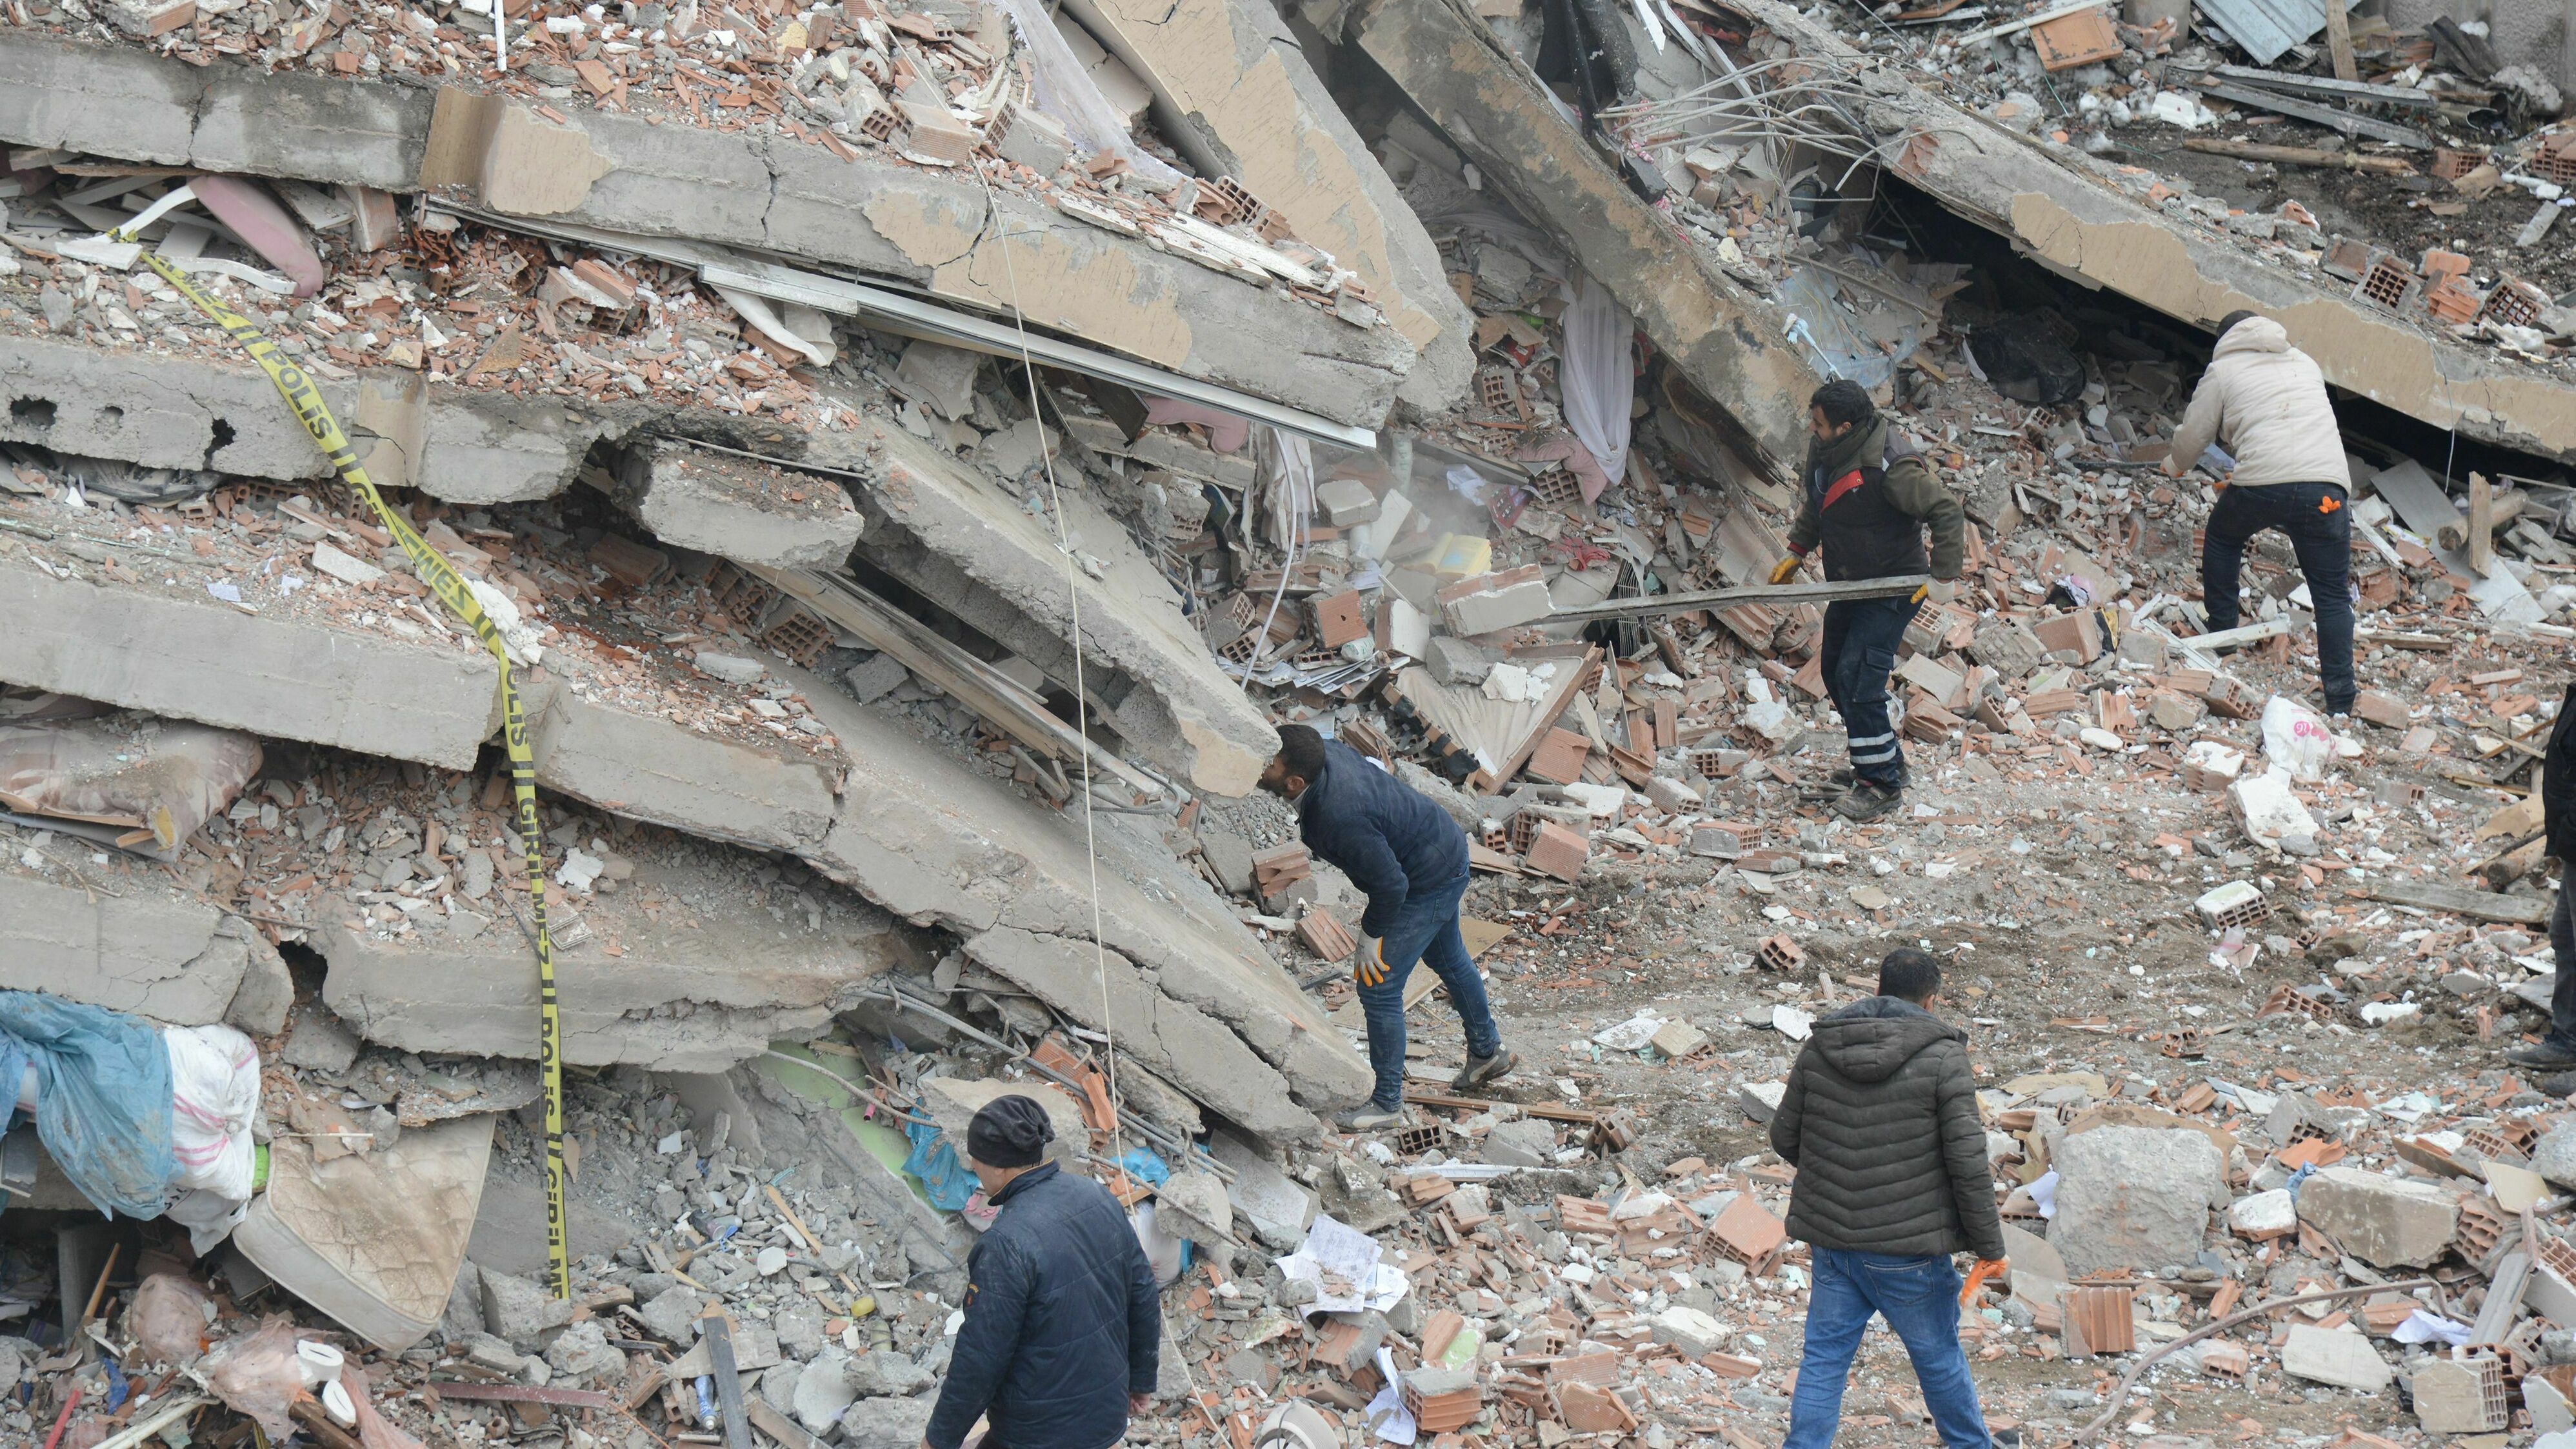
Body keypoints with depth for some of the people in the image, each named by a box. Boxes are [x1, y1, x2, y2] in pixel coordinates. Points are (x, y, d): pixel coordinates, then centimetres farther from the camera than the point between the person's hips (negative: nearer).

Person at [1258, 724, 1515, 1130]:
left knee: (1377, 987, -3)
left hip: (1431, 881, -10)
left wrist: (1371, 935, -13)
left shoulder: (1339, 817, -40)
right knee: (1448, 959, 30)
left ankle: (1387, 1103, 12)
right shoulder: (1326, 753, -16)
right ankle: (1488, 1051, 52)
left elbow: (1391, 885, -29)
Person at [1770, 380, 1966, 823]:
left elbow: (1948, 513, -23)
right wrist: (1797, 552, 18)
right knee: (1836, 674, 15)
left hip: (1893, 588, -9)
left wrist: (1944, 576, -22)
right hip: (1849, 585, 9)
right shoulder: (1824, 453, -2)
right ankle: (1885, 760, 30)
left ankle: (1882, 783, -3)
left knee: (1857, 679, -15)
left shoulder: (1892, 468, -29)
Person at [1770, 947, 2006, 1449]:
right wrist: (1989, 1242, -4)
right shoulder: (1942, 1056, -12)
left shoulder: (1820, 1047, 1)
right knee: (1939, 1359, 15)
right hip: (1908, 1248, -3)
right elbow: (1968, 1161, -14)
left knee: (1824, 1357, 10)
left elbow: (1783, 1136, 8)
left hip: (1830, 1239, 3)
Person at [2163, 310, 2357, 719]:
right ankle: (2339, 701, -2)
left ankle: (2220, 633, 35)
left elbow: (2193, 436, 16)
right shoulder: (2304, 363, 29)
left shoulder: (2223, 369, 16)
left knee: (2222, 537, 31)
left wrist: (2174, 466, 40)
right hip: (2327, 483, 2)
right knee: (2332, 594, 6)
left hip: (2263, 482, -2)